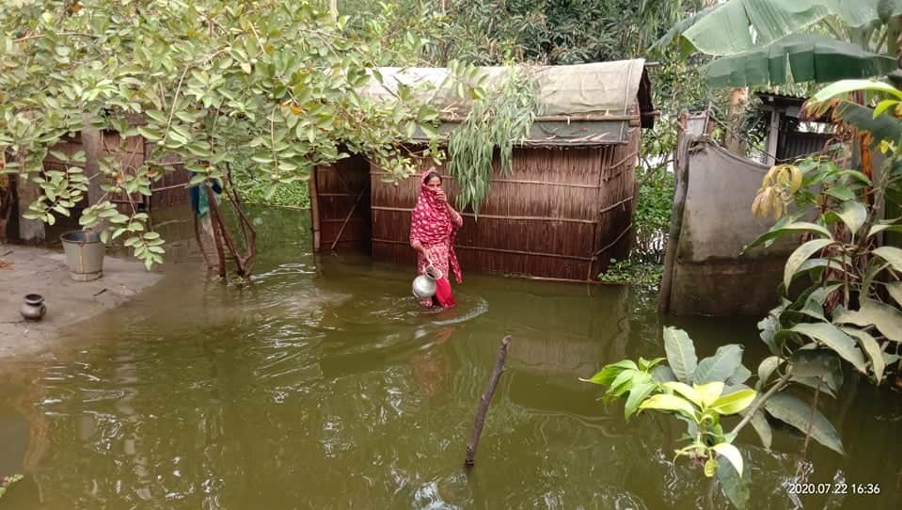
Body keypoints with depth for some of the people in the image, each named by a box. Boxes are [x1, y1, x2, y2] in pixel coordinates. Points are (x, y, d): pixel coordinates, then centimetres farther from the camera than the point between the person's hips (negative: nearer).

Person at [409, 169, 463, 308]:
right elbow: (414, 237, -14)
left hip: (443, 253, 6)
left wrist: (446, 204, -16)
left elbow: (459, 222, -7)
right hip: (429, 254, -6)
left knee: (441, 284, 16)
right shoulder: (420, 209, -13)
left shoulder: (442, 205, 4)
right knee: (431, 285, -6)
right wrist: (423, 250, -32)